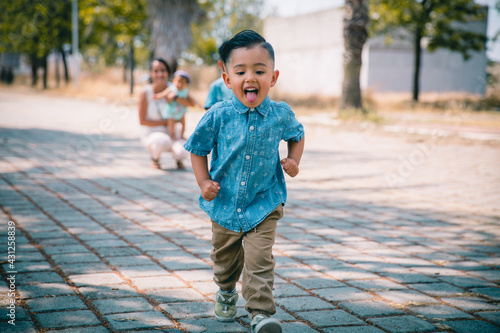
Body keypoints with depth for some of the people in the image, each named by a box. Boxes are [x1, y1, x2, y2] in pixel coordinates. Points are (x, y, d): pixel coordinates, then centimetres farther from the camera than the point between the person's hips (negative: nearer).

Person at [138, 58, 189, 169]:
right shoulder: (145, 93, -13)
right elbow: (142, 121, -10)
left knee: (183, 151, -29)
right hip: (151, 134, -2)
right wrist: (165, 122, -15)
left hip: (170, 133, 2)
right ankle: (155, 158, -2)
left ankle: (177, 158, 11)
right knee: (163, 141, -38)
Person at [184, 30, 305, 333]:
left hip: (264, 205, -1)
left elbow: (297, 135, 13)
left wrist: (294, 161, -4)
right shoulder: (218, 115, -14)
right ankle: (227, 292, 50)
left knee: (259, 260, -11)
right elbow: (198, 149, 0)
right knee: (225, 257, 22)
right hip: (225, 203, 2)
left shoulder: (281, 114, -10)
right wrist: (204, 182, -12)